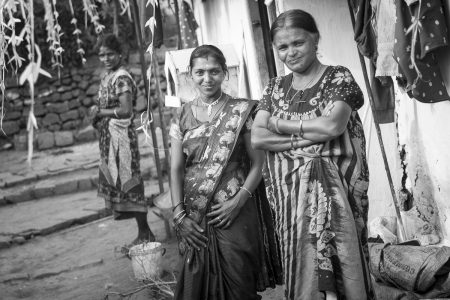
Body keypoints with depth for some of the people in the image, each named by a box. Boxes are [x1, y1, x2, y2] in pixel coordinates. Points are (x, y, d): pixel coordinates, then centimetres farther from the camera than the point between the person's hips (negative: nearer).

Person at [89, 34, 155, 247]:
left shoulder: (122, 78, -15)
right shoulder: (106, 76, 13)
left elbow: (125, 110, -22)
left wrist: (100, 113, -12)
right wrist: (96, 110, 0)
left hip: (120, 134, -9)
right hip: (107, 135, 9)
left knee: (127, 180, -4)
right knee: (113, 177, 16)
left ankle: (144, 233, 5)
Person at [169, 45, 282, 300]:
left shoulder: (241, 111, -2)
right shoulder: (183, 117, 7)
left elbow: (258, 162, -4)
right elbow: (176, 168, 6)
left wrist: (238, 201, -14)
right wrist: (179, 213, -3)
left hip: (236, 213, -3)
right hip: (195, 220, 3)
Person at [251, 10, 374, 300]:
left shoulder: (339, 77, 1)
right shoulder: (275, 87, 12)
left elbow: (332, 125, -15)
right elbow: (257, 138, 0)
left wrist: (280, 124, -5)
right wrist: (312, 134, -10)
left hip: (331, 188, -3)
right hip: (289, 192, 4)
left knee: (338, 269, -2)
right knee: (300, 268, 6)